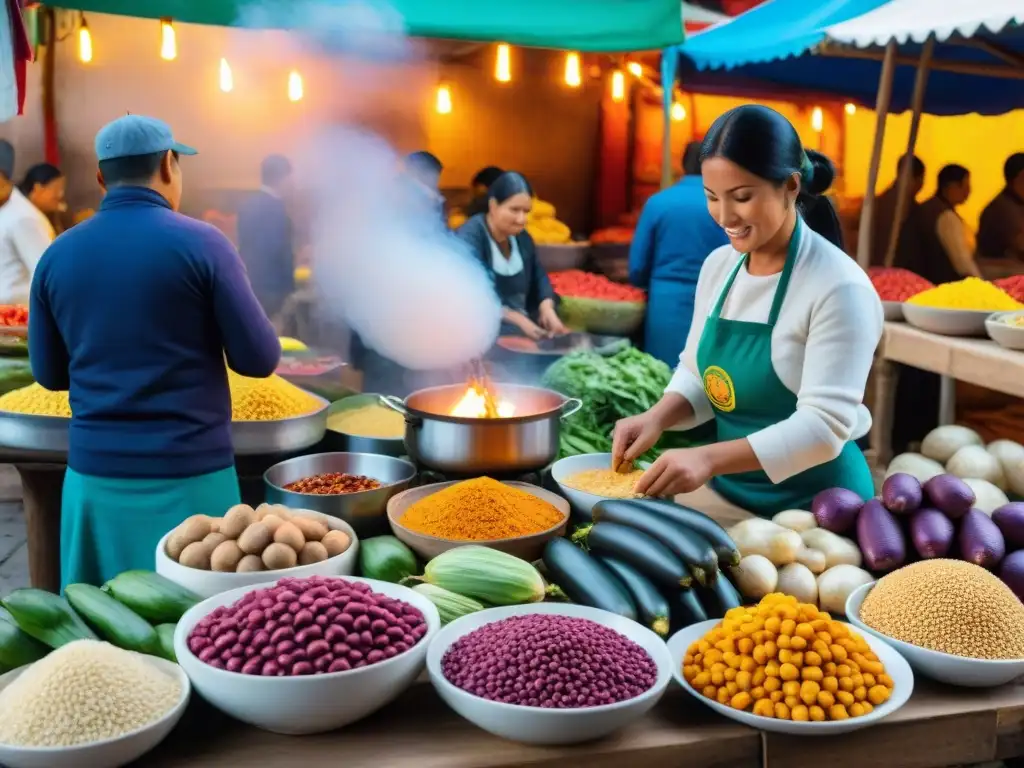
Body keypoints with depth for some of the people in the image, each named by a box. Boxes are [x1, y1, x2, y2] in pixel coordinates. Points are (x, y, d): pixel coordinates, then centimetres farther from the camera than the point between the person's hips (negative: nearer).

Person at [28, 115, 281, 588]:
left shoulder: (56, 255, 3)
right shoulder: (201, 243, -9)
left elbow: (49, 373, 12)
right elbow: (259, 358, -7)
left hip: (94, 472, 4)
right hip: (189, 473, -4)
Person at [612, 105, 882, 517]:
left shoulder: (838, 287, -20)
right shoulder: (718, 265, 0)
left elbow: (825, 427, -25)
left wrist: (710, 458, -35)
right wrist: (658, 417, -11)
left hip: (815, 505, -6)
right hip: (727, 494, 6)